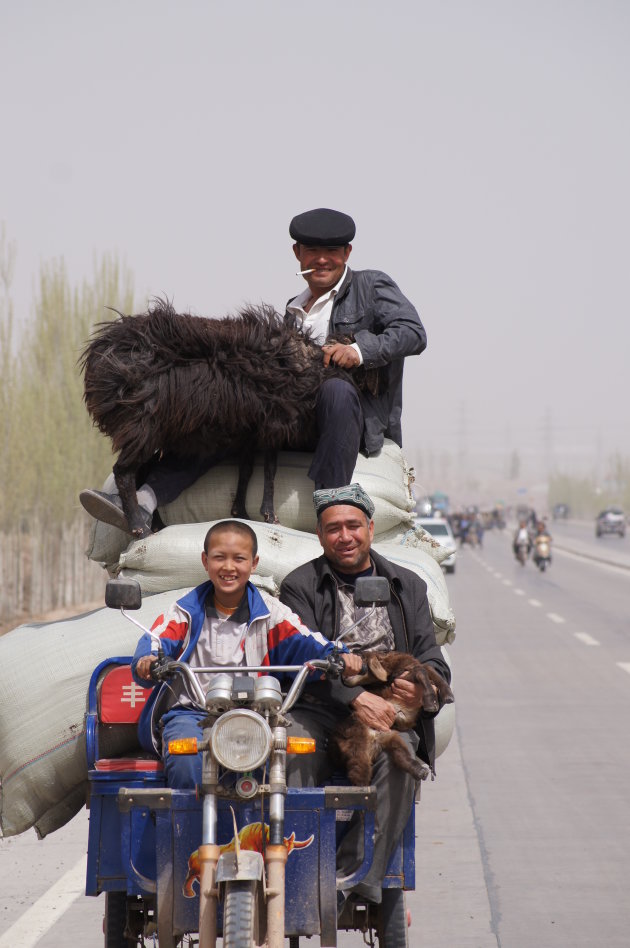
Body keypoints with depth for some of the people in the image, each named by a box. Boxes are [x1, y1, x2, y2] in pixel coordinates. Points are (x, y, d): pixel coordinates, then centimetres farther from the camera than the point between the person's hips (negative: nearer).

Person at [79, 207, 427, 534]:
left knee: (336, 389, -39)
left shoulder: (372, 286, 11)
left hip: (362, 419, -5)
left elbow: (414, 333, -4)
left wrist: (361, 349, -19)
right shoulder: (293, 310, 27)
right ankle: (143, 502, -29)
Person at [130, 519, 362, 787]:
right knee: (187, 765, -31)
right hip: (189, 712, 0)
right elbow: (155, 642, -5)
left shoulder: (269, 612, 10)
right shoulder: (186, 612, 9)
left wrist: (338, 656, -24)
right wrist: (146, 663, -30)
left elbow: (302, 642, -2)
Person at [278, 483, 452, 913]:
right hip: (321, 712, -1)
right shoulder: (300, 586, 9)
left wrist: (423, 690, -13)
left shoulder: (408, 587, 19)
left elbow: (433, 661, 13)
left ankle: (357, 878, -35)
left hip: (388, 713, 1)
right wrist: (356, 697, -24)